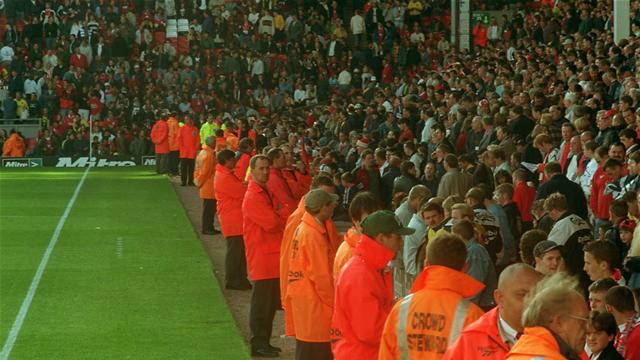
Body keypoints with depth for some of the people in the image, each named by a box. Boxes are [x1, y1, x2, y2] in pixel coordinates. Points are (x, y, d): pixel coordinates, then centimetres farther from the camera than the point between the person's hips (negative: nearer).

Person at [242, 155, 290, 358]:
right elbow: (272, 223, -22)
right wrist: (285, 212, -6)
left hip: (272, 255, 10)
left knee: (270, 302, 13)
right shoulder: (253, 197, -15)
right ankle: (258, 344, 3)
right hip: (262, 257, -10)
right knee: (262, 302, -4)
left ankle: (263, 342, 21)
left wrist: (280, 214, -3)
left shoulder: (265, 193, 17)